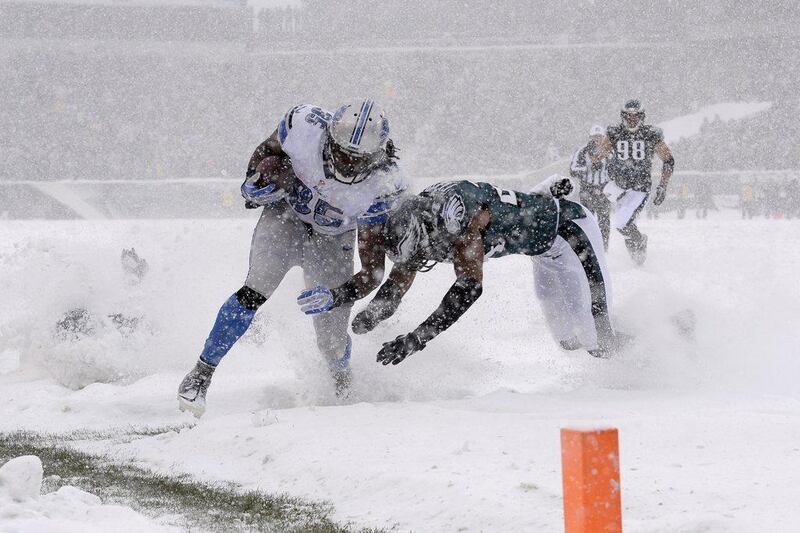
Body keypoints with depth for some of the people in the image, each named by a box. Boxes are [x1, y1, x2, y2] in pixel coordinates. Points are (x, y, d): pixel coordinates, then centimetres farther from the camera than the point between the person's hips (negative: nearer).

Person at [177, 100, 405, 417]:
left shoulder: (383, 188, -30)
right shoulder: (306, 126, -30)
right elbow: (266, 152, -7)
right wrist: (259, 182, -24)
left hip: (332, 241, 0)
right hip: (287, 216, 0)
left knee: (332, 340, -3)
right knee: (258, 290, -26)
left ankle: (341, 380, 34)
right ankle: (201, 373, -14)